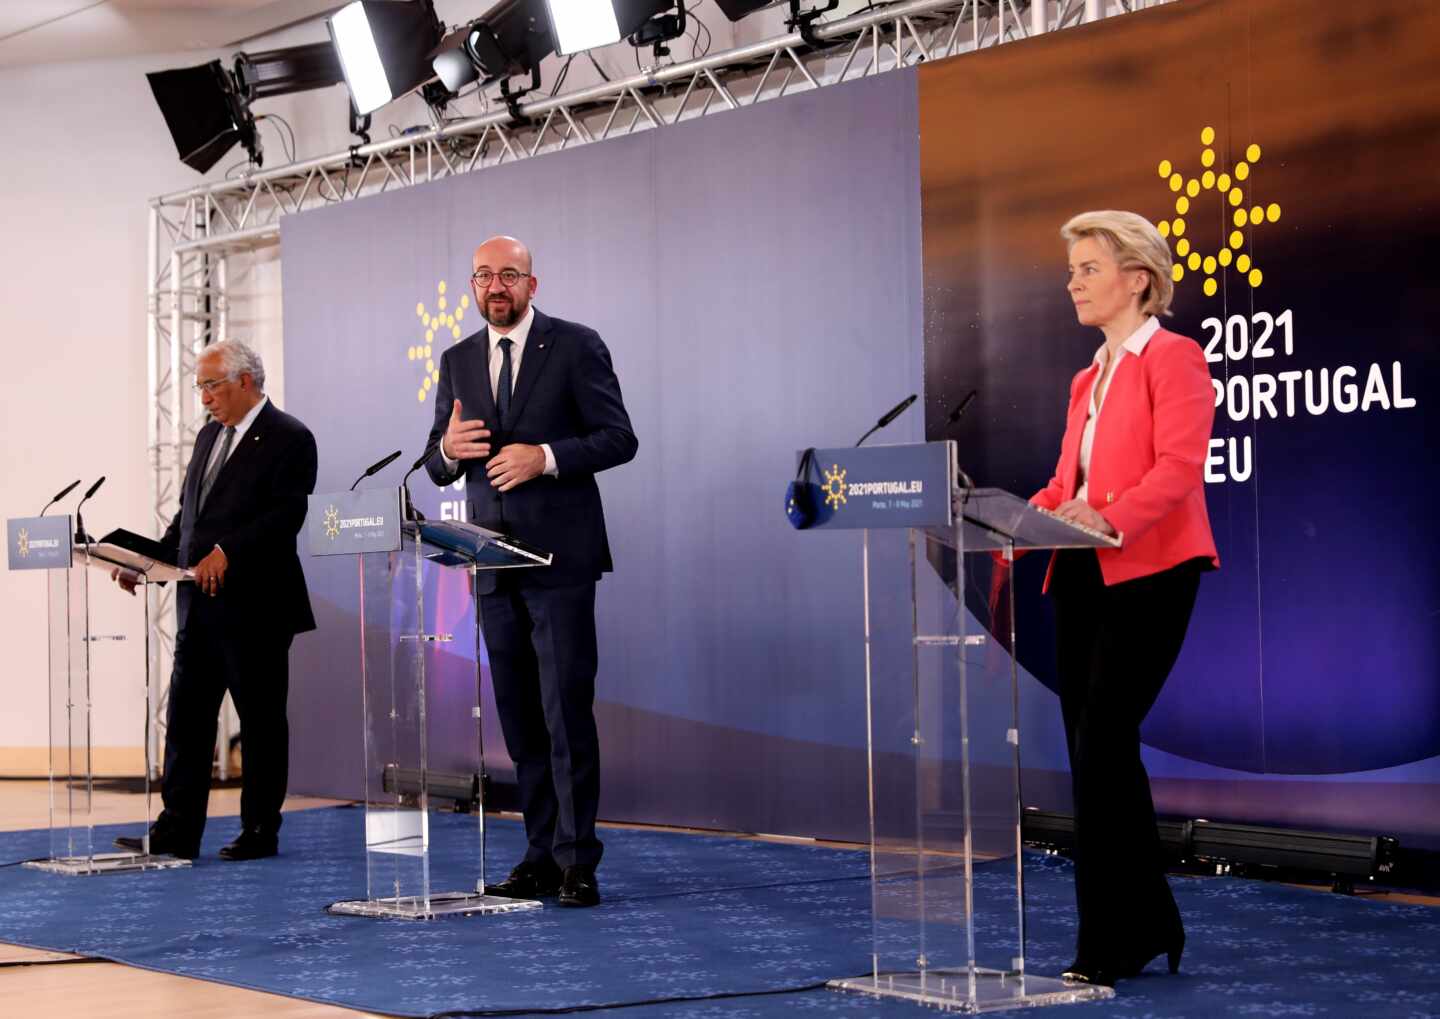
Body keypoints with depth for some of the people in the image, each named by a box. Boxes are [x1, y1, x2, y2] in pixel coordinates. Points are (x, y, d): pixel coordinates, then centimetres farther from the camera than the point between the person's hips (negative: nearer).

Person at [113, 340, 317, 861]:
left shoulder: (289, 439, -7)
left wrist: (227, 553, -26)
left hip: (255, 604, -7)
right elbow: (187, 515, 19)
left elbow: (286, 516, -17)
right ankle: (176, 831, 5)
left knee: (261, 721, 2)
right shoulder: (209, 436, 17)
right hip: (200, 603, 7)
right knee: (186, 718, 4)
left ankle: (260, 832, 10)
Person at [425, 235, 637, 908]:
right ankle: (541, 854, 14)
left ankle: (577, 861, -5)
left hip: (558, 556, -5)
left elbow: (618, 438, -5)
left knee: (566, 711, -8)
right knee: (519, 717, 8)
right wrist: (449, 448, -7)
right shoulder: (457, 361, 15)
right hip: (493, 564, 5)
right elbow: (438, 468, 16)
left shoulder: (576, 346, 0)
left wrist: (545, 457, -18)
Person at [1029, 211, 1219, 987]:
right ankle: (1148, 924, 16)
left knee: (1102, 742, -13)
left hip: (1147, 573, -8)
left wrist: (1111, 518, -30)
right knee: (1091, 751, 6)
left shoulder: (1174, 359, -4)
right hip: (1081, 577, 9)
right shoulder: (1088, 379, 22)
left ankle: (1113, 941, -6)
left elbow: (1178, 466, -17)